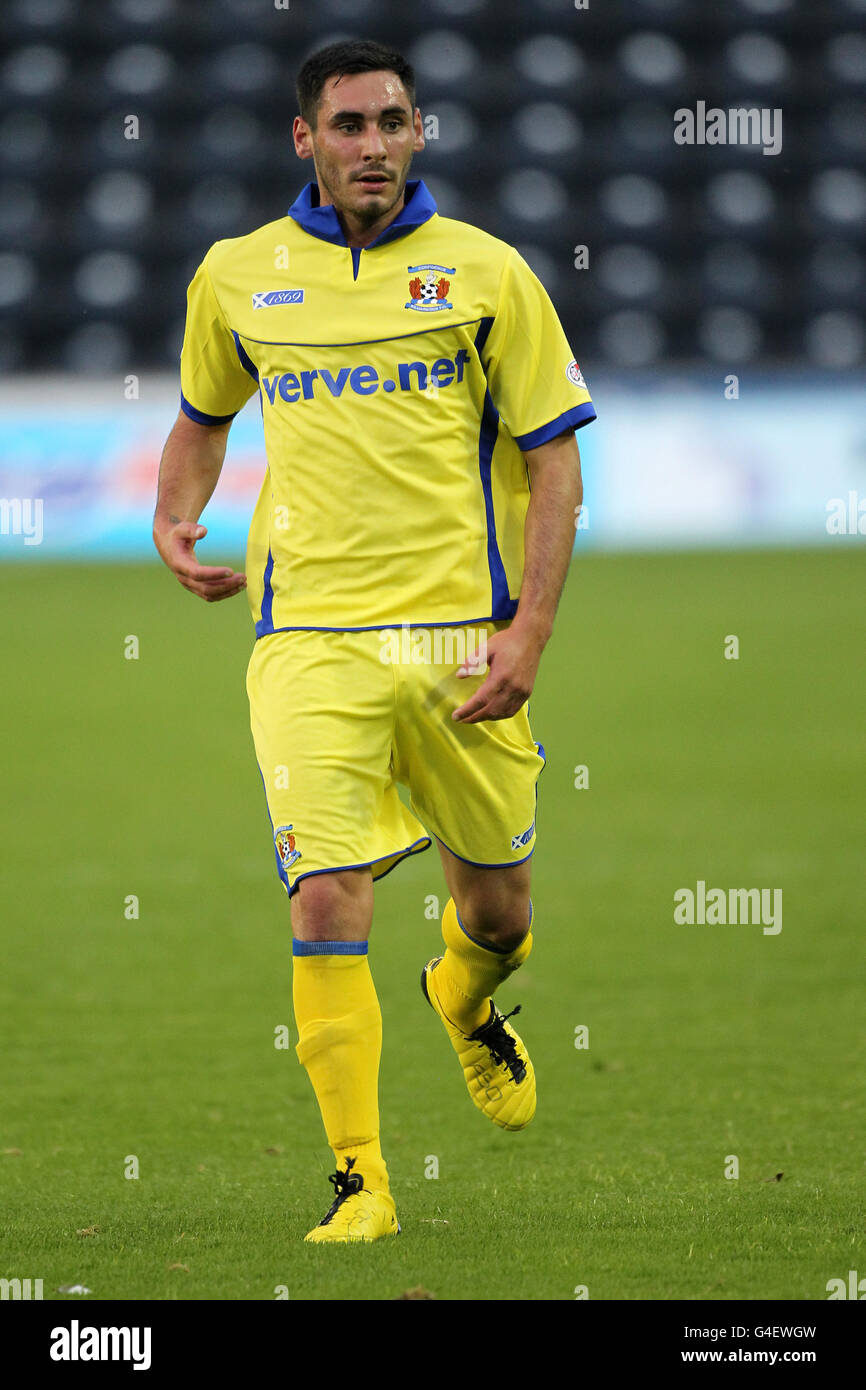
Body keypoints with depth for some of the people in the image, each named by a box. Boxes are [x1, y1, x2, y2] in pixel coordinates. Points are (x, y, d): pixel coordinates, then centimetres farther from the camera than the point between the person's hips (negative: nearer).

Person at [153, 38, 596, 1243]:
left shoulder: (483, 271, 0)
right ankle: (359, 1178, -5)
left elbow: (553, 462, 1)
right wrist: (175, 516, 6)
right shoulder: (236, 275, 7)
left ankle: (468, 1003, 48)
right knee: (326, 897, -14)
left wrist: (527, 634, -8)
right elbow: (204, 416, 26)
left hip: (459, 634, 0)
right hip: (309, 636, 0)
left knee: (496, 908, 11)